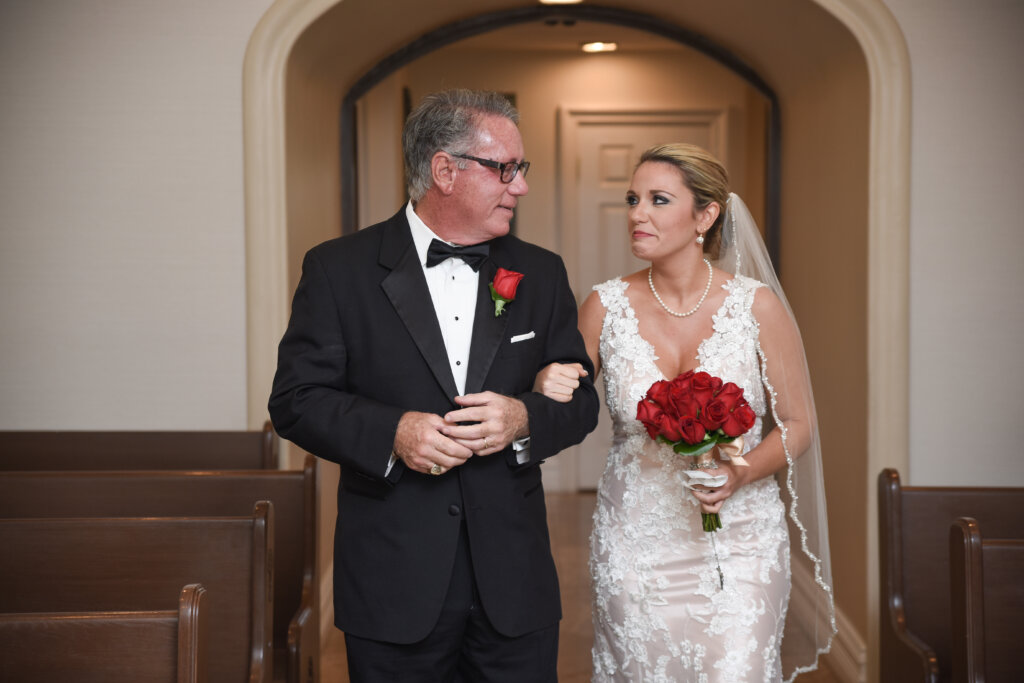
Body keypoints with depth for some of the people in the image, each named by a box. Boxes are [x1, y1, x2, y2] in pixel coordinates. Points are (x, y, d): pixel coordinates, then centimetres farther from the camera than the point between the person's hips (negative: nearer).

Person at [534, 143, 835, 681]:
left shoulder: (756, 305, -7)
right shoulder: (606, 307, -3)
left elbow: (797, 425, 2)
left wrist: (741, 474, -16)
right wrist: (546, 388, -14)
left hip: (740, 542, -1)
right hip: (636, 546, 1)